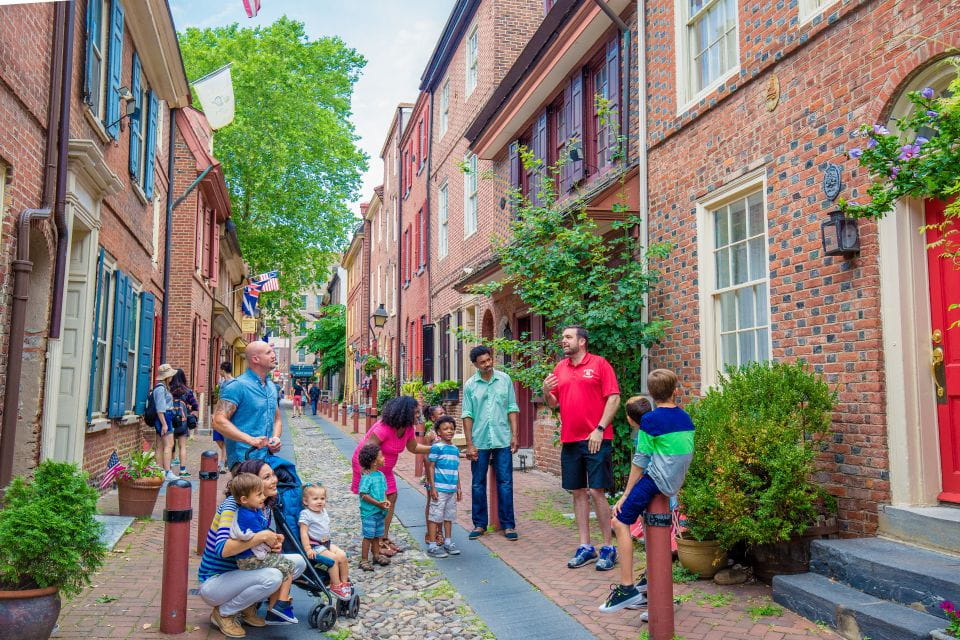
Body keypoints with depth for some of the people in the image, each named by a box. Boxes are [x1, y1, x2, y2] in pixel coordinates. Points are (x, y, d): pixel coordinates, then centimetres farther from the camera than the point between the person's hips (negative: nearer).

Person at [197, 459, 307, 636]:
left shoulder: (265, 508, 3)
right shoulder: (232, 505, -22)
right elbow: (222, 549, -35)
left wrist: (273, 543, -9)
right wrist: (261, 537, -32)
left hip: (240, 571, 8)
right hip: (214, 581, -8)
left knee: (298, 562, -3)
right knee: (272, 577, -31)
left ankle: (248, 607, 7)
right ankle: (223, 613, -7)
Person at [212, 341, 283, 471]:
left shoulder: (272, 386, 16)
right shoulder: (238, 386, -10)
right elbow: (218, 421, -17)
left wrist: (276, 437, 2)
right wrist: (251, 440, -24)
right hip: (243, 459, -7)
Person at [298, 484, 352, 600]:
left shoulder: (324, 512, 12)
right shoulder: (305, 514, -13)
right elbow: (303, 533, -18)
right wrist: (308, 549, -24)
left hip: (326, 542, 8)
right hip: (314, 545, -8)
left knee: (342, 555, -10)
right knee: (333, 558, -23)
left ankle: (344, 582, 2)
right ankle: (336, 585, -11)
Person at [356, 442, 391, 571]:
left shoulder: (381, 475, 5)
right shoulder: (366, 478, -19)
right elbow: (363, 494, -20)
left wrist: (386, 501, -5)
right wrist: (378, 503, -22)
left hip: (380, 512, 7)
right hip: (369, 513, -7)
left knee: (377, 535, 19)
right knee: (368, 536, 0)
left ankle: (376, 555, 33)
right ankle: (364, 560, 9)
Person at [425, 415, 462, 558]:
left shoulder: (455, 449, 12)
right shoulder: (436, 447, -9)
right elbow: (430, 467, -9)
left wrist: (458, 488, 19)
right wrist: (432, 487, -13)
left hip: (452, 489, 7)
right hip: (439, 488, -7)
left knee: (449, 516, 15)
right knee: (435, 516, -2)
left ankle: (448, 542, 26)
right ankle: (432, 546, 3)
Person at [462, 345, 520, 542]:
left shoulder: (505, 379, 2)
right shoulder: (470, 385, 1)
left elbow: (512, 408, 6)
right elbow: (467, 415, 1)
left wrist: (514, 435, -1)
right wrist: (469, 444, -3)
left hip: (502, 440, 0)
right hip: (479, 442, 0)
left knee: (505, 483, 2)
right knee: (478, 484, 8)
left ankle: (508, 524, 10)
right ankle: (479, 524, 19)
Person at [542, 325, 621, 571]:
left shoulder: (599, 364, -3)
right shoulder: (560, 368, 12)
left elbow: (614, 398, -8)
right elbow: (554, 404, 17)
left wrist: (599, 429, -14)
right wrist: (546, 392, -5)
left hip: (596, 439, -5)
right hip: (570, 440, 5)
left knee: (597, 492, -4)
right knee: (578, 493, 10)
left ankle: (608, 548, 8)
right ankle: (585, 547, 19)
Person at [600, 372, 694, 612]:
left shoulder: (650, 419, -10)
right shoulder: (685, 417, 9)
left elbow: (640, 461, -9)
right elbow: (686, 454, 16)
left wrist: (625, 495, -2)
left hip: (657, 480, -8)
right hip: (675, 482, 8)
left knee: (621, 521, -4)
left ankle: (627, 588, -8)